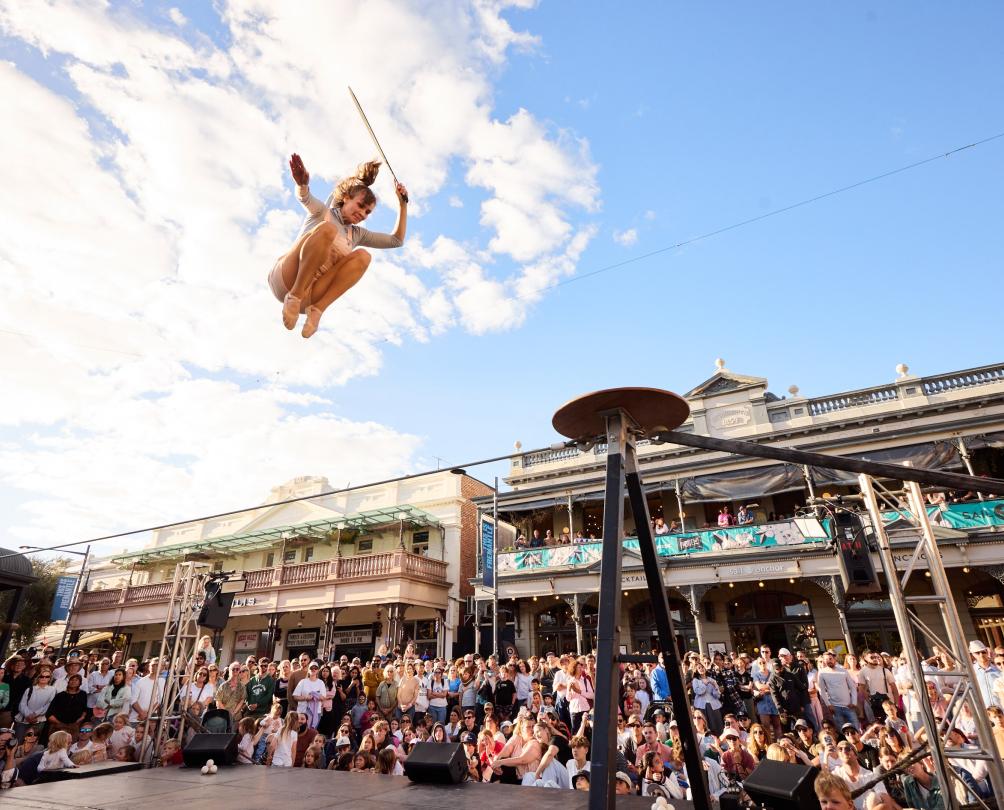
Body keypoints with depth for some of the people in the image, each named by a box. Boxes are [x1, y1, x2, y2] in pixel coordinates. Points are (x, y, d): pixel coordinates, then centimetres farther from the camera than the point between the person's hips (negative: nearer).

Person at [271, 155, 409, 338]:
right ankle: (294, 296, -28)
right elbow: (306, 198, -11)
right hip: (285, 279, -4)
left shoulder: (356, 234, 26)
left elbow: (397, 240, 29)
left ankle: (317, 310, -27)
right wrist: (303, 184, -35)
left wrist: (402, 204, 21)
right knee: (327, 228, -27)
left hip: (311, 294, 4)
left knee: (362, 256, -18)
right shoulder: (322, 212, 13)